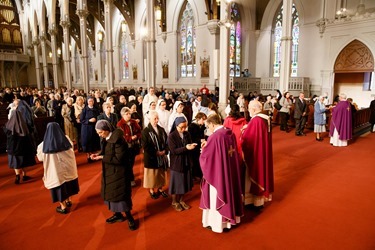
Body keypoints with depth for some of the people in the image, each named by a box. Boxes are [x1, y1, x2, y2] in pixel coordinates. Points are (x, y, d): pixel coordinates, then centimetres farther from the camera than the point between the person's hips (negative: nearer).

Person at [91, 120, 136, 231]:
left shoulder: (118, 140, -24)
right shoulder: (105, 139, 3)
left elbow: (119, 158, -25)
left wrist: (102, 157, -22)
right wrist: (98, 154, -5)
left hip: (118, 172, -9)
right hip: (109, 171, 9)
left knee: (120, 194, 1)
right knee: (111, 193, 17)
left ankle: (129, 217, 19)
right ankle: (118, 215, 35)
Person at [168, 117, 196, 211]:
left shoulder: (187, 134, 1)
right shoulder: (171, 136, -14)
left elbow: (189, 145, 10)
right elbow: (173, 151, -19)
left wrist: (192, 146, -14)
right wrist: (186, 148, -28)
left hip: (186, 162, 5)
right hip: (176, 163, -5)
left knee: (184, 182, 14)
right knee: (176, 183, 8)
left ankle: (181, 200, 33)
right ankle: (174, 202, 28)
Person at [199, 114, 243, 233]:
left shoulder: (214, 136, -23)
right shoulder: (231, 133, 1)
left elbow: (205, 156, -17)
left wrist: (204, 148, 3)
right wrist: (208, 145, 13)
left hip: (218, 172, -7)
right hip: (231, 170, 8)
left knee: (217, 197, 8)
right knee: (229, 191, 21)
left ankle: (217, 223, 23)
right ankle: (230, 217, 37)